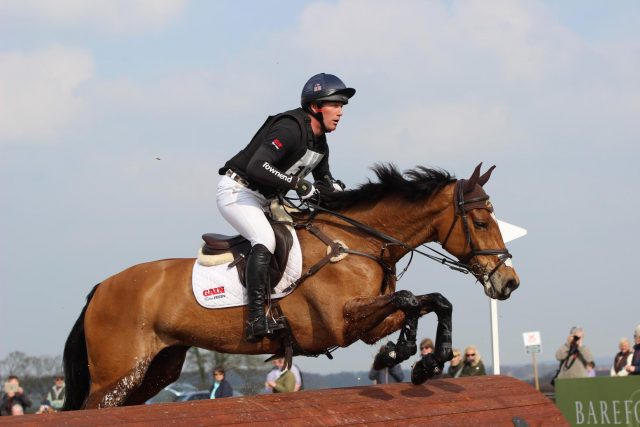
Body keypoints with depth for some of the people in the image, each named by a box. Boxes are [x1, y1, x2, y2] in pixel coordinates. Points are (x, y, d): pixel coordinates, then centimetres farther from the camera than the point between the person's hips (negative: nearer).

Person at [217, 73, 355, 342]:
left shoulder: (320, 143, 9)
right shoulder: (290, 129, -22)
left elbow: (325, 182, 23)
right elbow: (256, 167, -34)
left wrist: (343, 192, -1)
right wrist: (298, 184, -31)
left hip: (263, 200, 10)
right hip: (236, 191, -10)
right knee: (265, 240, -30)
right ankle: (256, 318, -36)